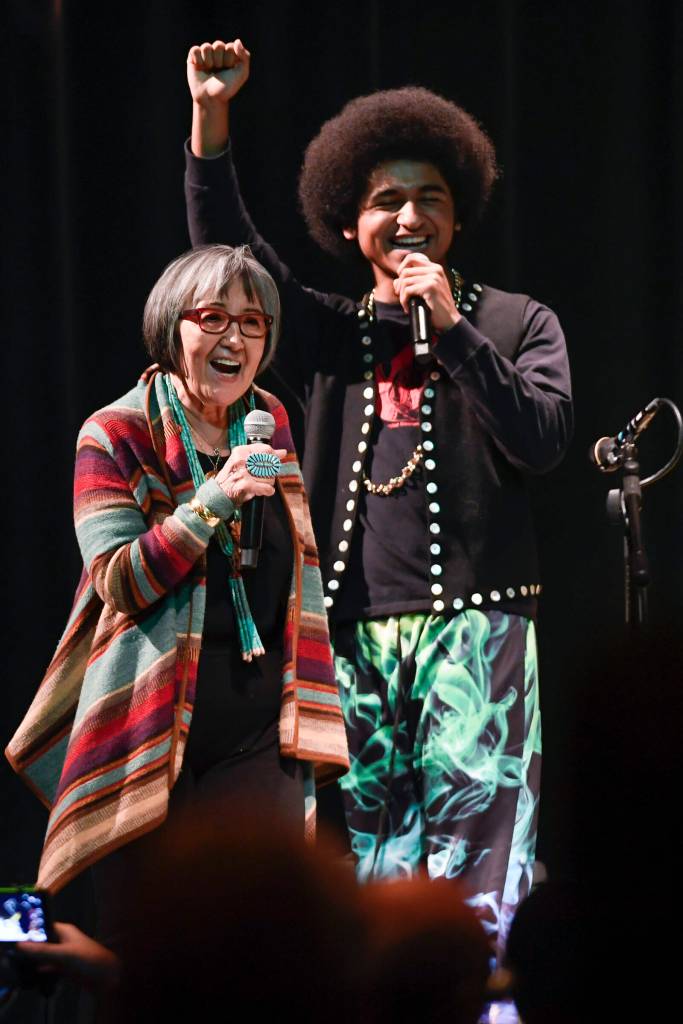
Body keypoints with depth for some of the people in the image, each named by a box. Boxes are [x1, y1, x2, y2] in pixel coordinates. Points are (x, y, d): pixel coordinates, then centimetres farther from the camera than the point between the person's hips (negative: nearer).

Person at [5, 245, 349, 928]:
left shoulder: (269, 424, 12)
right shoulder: (115, 437, -3)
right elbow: (119, 582, -11)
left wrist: (307, 713, 21)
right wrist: (214, 500, -21)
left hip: (258, 739, 3)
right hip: (152, 736, -3)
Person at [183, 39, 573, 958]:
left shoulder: (517, 324, 9)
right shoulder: (331, 333, 16)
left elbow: (541, 442, -5)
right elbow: (227, 250, 6)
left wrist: (451, 327, -9)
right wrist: (210, 120, -5)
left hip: (475, 623, -3)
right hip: (354, 631, 3)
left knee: (475, 849, -10)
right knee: (362, 849, 2)